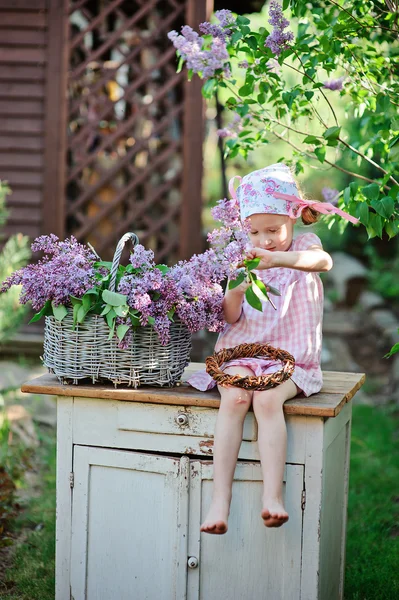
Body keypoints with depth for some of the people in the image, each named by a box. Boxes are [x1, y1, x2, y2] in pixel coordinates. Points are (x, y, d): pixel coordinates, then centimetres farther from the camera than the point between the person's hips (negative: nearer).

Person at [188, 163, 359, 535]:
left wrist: (276, 258, -40)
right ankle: (220, 499, -30)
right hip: (244, 351, 3)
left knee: (267, 399, -33)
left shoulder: (303, 246, 4)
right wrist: (235, 294, -16)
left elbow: (323, 261, -24)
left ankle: (272, 496, -33)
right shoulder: (245, 258, 13)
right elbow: (231, 317, 7)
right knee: (233, 398, -28)